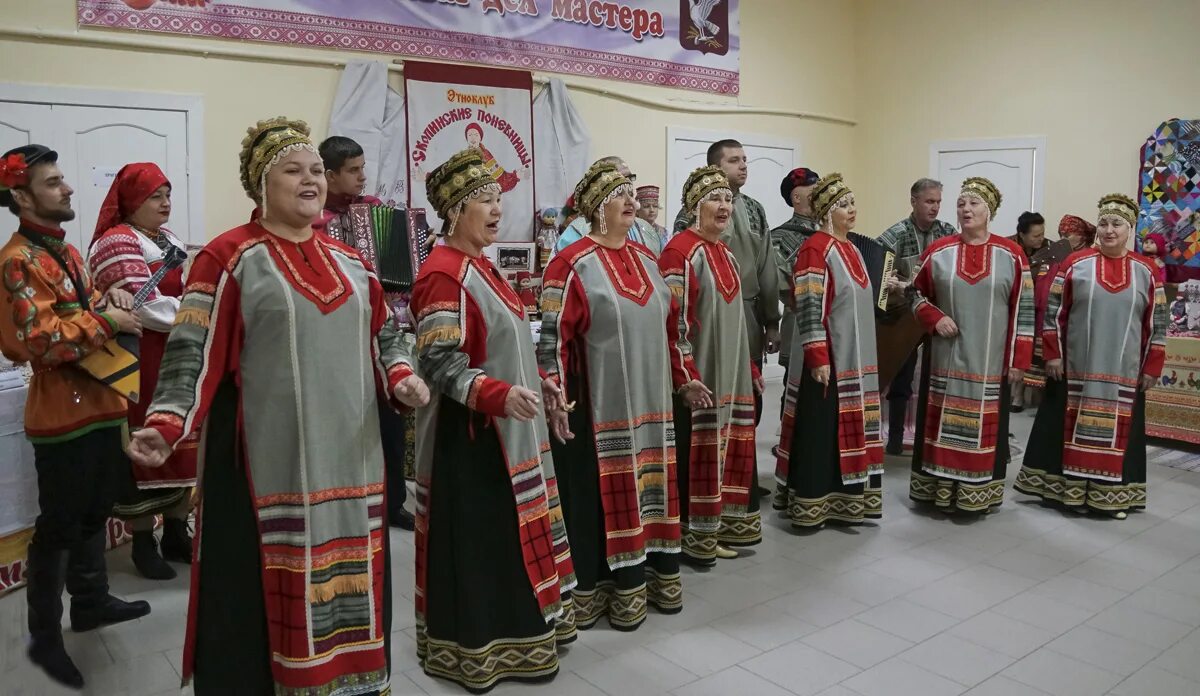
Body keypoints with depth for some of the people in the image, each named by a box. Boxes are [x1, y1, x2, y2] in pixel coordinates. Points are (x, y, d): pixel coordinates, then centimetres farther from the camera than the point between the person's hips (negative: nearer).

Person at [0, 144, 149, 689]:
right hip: (63, 414, -9)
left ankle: (91, 602, 36)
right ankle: (44, 637, 16)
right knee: (59, 526, 2)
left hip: (99, 403, 9)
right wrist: (105, 322, -21)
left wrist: (106, 298, 6)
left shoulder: (66, 250, 14)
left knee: (94, 513, 20)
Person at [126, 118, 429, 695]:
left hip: (348, 458, 6)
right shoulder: (229, 257, -4)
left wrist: (401, 377, -1)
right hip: (267, 461, -5)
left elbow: (383, 335, 18)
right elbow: (193, 352, -8)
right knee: (261, 588, 1)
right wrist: (165, 425, -21)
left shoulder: (349, 261, 14)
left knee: (347, 584, 13)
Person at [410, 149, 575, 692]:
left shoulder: (480, 266, 12)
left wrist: (537, 381, 15)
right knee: (476, 541, 1)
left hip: (505, 428, 10)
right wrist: (501, 395, -35)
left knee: (508, 535, 19)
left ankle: (511, 627, 34)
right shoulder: (443, 274, -18)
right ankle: (475, 646, 16)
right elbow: (440, 365, -25)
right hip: (470, 433, -10)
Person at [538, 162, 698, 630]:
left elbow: (669, 323, 19)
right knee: (600, 493, 1)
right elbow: (553, 336, -14)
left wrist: (685, 377, 19)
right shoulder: (573, 264, -10)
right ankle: (591, 588, 14)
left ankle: (652, 574, 28)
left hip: (649, 400, 7)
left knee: (649, 484, 13)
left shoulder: (645, 258, 12)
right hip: (598, 406, -7)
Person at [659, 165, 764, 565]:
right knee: (697, 450, -1)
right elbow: (673, 320, -18)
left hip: (731, 372, 9)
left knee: (730, 446, 14)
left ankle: (723, 521, 27)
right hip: (699, 373, -9)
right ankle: (694, 533, 11)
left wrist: (750, 367, 20)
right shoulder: (681, 250, -13)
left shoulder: (726, 254, 15)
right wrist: (686, 374, -22)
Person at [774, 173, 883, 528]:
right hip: (828, 357, -9)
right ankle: (809, 504, 6)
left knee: (848, 428, 13)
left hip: (855, 357, 9)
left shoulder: (851, 248, 15)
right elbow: (809, 307, -19)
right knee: (819, 429, -4)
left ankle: (844, 498, 24)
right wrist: (818, 358, -23)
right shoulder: (815, 248, -13)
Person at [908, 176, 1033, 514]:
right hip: (945, 357, 1)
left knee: (983, 425, 4)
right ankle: (937, 488, 15)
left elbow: (1023, 310, 1)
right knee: (942, 422, 5)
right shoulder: (938, 251, 2)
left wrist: (1019, 358, -3)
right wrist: (934, 318, -8)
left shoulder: (1011, 254, 0)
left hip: (989, 361, -1)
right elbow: (917, 295, 12)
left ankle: (978, 493, 14)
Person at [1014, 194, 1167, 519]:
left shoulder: (1146, 271, 4)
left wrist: (1151, 368, 3)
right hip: (1075, 369, -1)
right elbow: (1053, 312, 0)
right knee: (1073, 428, 5)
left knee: (1117, 431, 7)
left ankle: (1112, 494, 16)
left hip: (1124, 373, 1)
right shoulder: (1075, 263, -1)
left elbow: (1156, 324, 6)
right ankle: (1068, 488, 15)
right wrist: (1052, 354, -5)